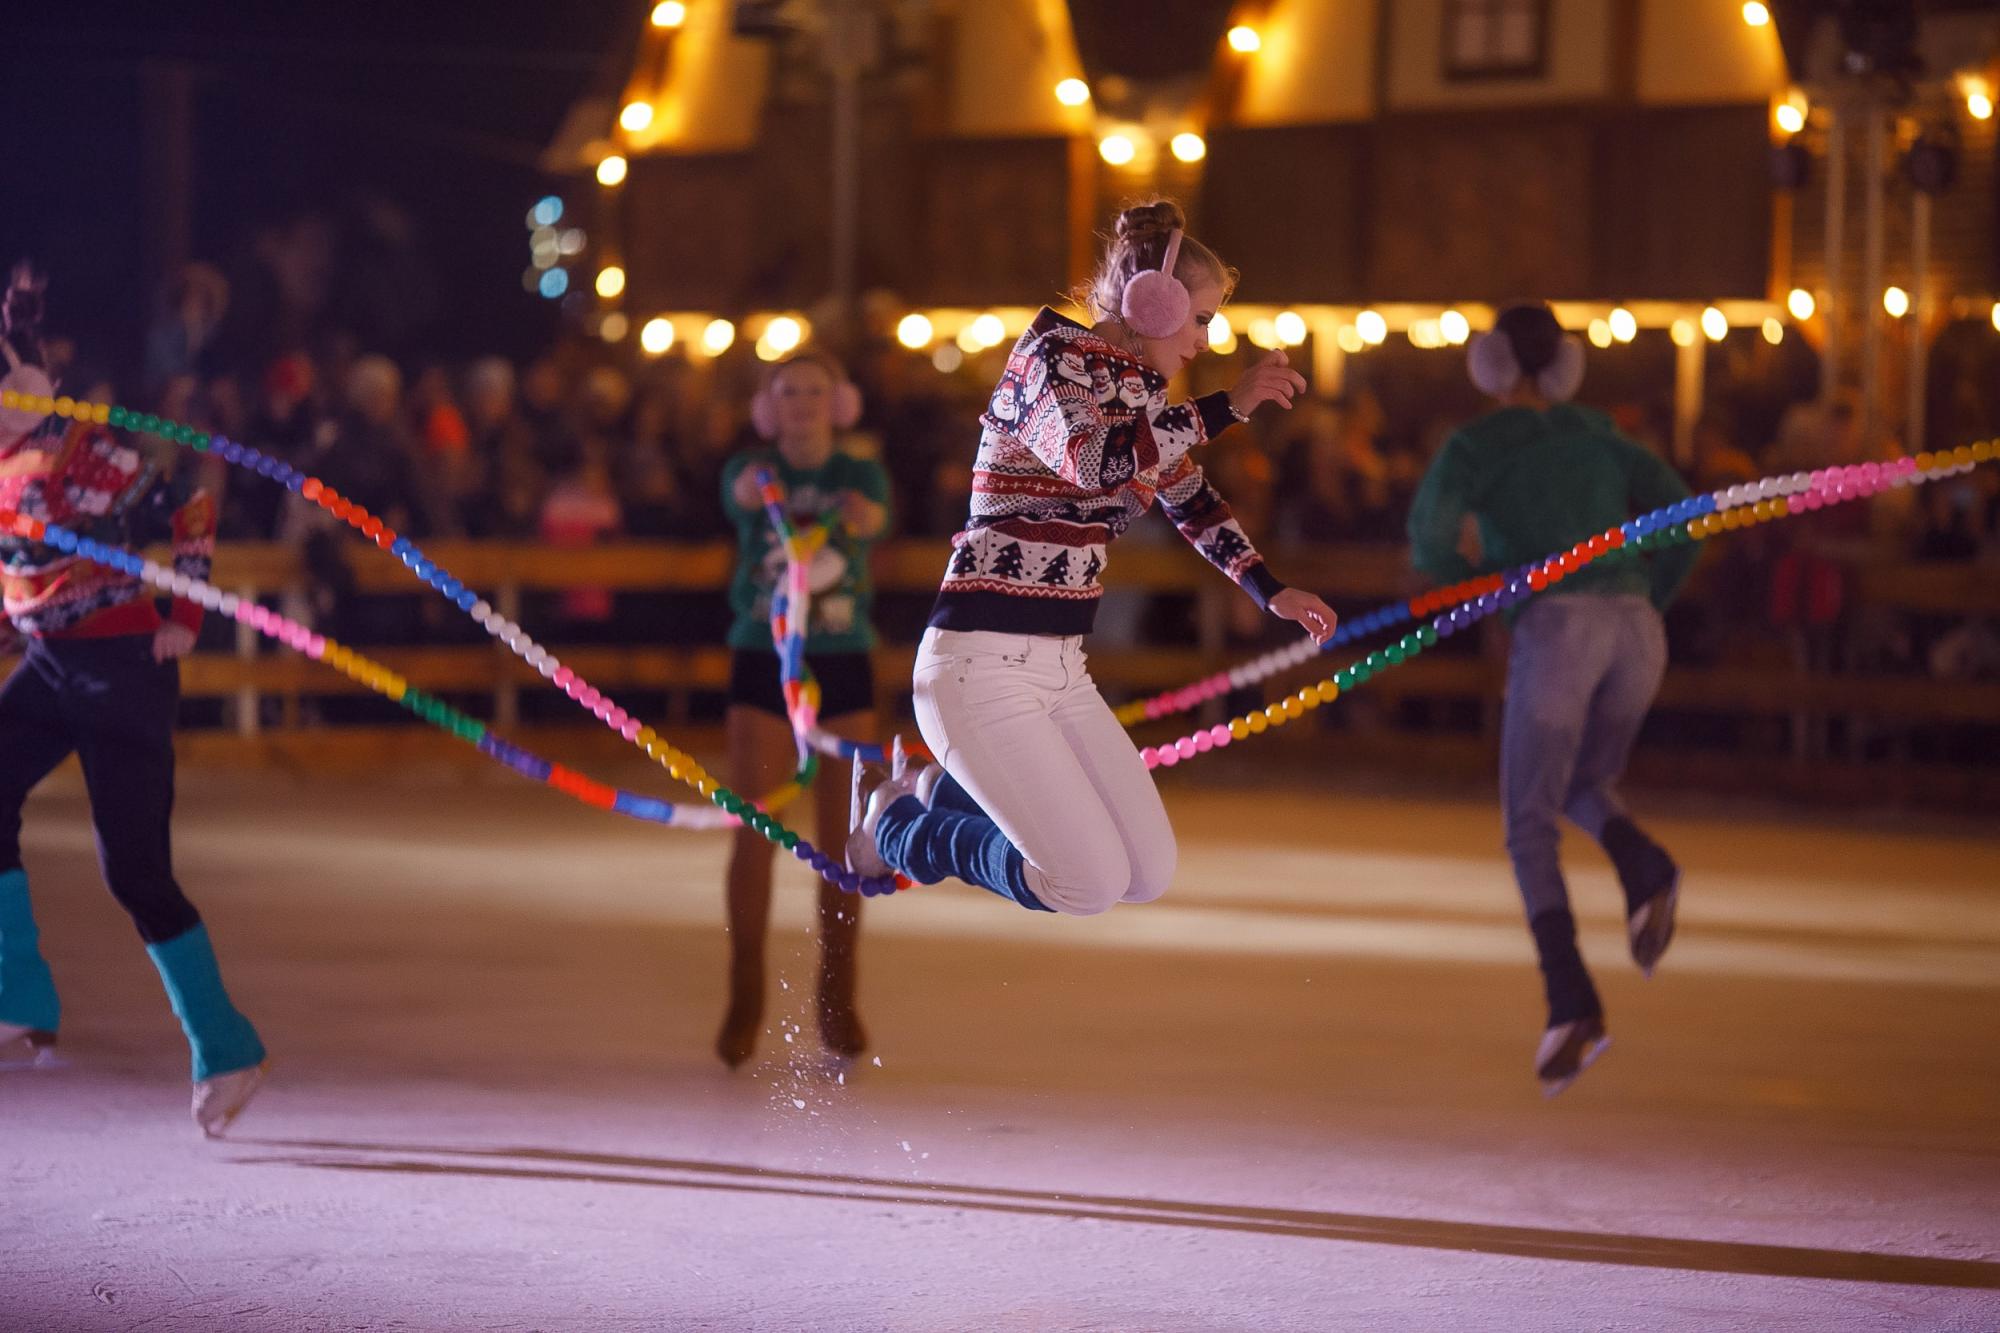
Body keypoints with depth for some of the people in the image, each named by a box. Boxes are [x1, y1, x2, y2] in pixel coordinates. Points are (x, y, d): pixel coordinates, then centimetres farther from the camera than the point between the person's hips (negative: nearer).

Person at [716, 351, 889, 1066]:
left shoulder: (861, 476, 4)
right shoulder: (749, 470, 2)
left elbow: (875, 516, -19)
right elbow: (741, 493, -23)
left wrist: (862, 519, -42)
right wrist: (755, 489, -47)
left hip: (844, 664, 1)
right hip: (763, 659, -1)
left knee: (841, 834, 2)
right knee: (754, 831, -6)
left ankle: (837, 1002, 12)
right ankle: (744, 1000, 1)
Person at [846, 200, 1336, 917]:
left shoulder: (1141, 388, 12)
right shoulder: (1050, 360, -13)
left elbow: (1193, 503, 27)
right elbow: (1095, 461, -33)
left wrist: (1271, 591, 18)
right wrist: (1228, 406, -28)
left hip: (1061, 669, 9)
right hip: (983, 664, -9)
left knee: (1151, 876, 2)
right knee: (1092, 885, -15)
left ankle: (949, 792, 20)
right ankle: (904, 829, 9)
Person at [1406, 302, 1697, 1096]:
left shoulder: (1473, 446, 9)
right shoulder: (1598, 435, 24)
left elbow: (1429, 534, -7)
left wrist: (1473, 598, 13)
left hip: (1555, 630, -5)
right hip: (1634, 633, 5)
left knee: (1529, 828, 2)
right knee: (1579, 790, 27)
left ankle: (1571, 1001, -19)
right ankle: (1644, 867, -9)